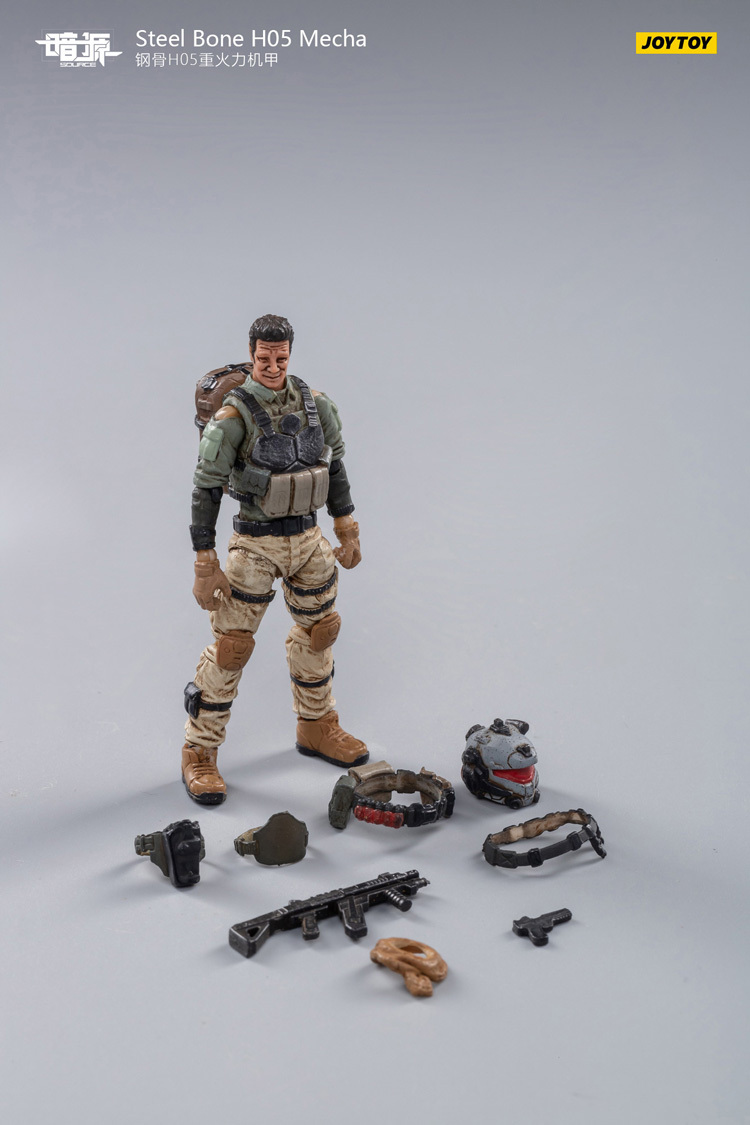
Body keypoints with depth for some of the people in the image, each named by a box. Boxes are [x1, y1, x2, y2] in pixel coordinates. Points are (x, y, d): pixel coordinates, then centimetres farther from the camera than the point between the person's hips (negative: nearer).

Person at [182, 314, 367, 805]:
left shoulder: (317, 405, 0)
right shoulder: (234, 416, -16)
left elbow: (335, 467, 12)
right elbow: (206, 491, -14)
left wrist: (348, 532, 12)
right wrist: (206, 567, -16)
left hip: (309, 538, 6)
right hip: (255, 544, -5)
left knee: (318, 633, 17)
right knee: (231, 646, -2)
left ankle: (316, 727, 38)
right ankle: (200, 753, 12)